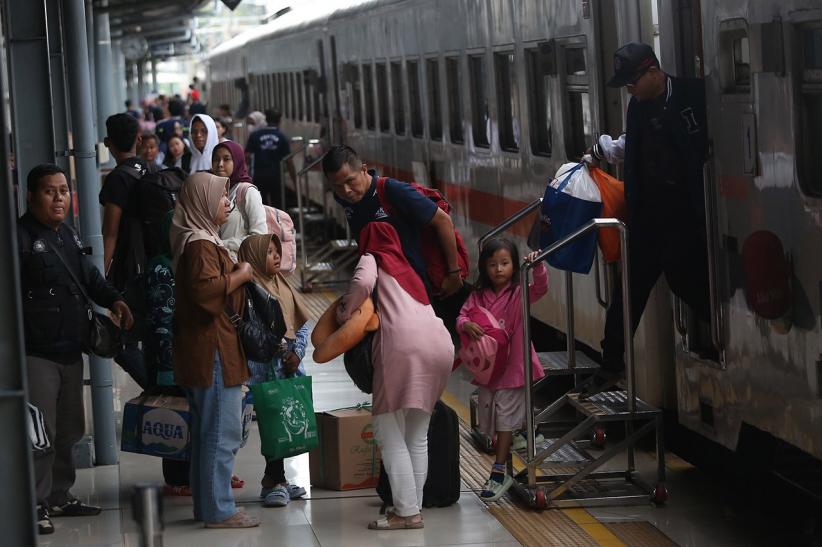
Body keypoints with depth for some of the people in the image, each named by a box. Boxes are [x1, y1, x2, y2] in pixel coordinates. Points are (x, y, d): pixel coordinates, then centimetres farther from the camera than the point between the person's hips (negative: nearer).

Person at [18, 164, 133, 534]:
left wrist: (113, 300, 11)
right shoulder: (19, 237, -13)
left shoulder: (68, 237, 15)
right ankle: (35, 504, -2)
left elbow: (89, 277, 27)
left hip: (70, 350, 9)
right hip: (35, 352, -9)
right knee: (40, 432, -9)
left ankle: (59, 496, 28)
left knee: (68, 430, 16)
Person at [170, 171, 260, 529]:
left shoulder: (201, 240, 18)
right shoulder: (200, 245, -16)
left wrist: (235, 274, 15)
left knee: (207, 431, 15)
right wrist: (240, 275, -15)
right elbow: (206, 289, -28)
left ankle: (206, 504, 21)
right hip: (213, 350, -11)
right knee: (223, 433, -8)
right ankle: (219, 511, -5)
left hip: (201, 351, 11)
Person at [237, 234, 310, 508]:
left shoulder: (283, 285, 15)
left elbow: (303, 322, 14)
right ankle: (276, 481, 2)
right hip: (266, 369, -7)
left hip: (290, 366, 7)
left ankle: (274, 480, 21)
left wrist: (297, 352, -1)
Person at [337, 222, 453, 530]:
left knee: (390, 433, -3)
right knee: (417, 436, 15)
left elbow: (362, 283, -8)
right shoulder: (406, 269, 35)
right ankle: (413, 506, 13)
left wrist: (345, 312, 6)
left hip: (404, 345, -7)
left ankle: (407, 512, -9)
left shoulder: (372, 259, 14)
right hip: (440, 345, 7)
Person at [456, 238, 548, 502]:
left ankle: (499, 473, 0)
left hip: (513, 367, -5)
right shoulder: (478, 297, 4)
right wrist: (466, 325, -25)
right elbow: (462, 316, -1)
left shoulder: (519, 294, -7)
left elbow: (540, 287, -23)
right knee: (492, 420, 13)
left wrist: (538, 267, -42)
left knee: (505, 419, -4)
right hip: (488, 368, 5)